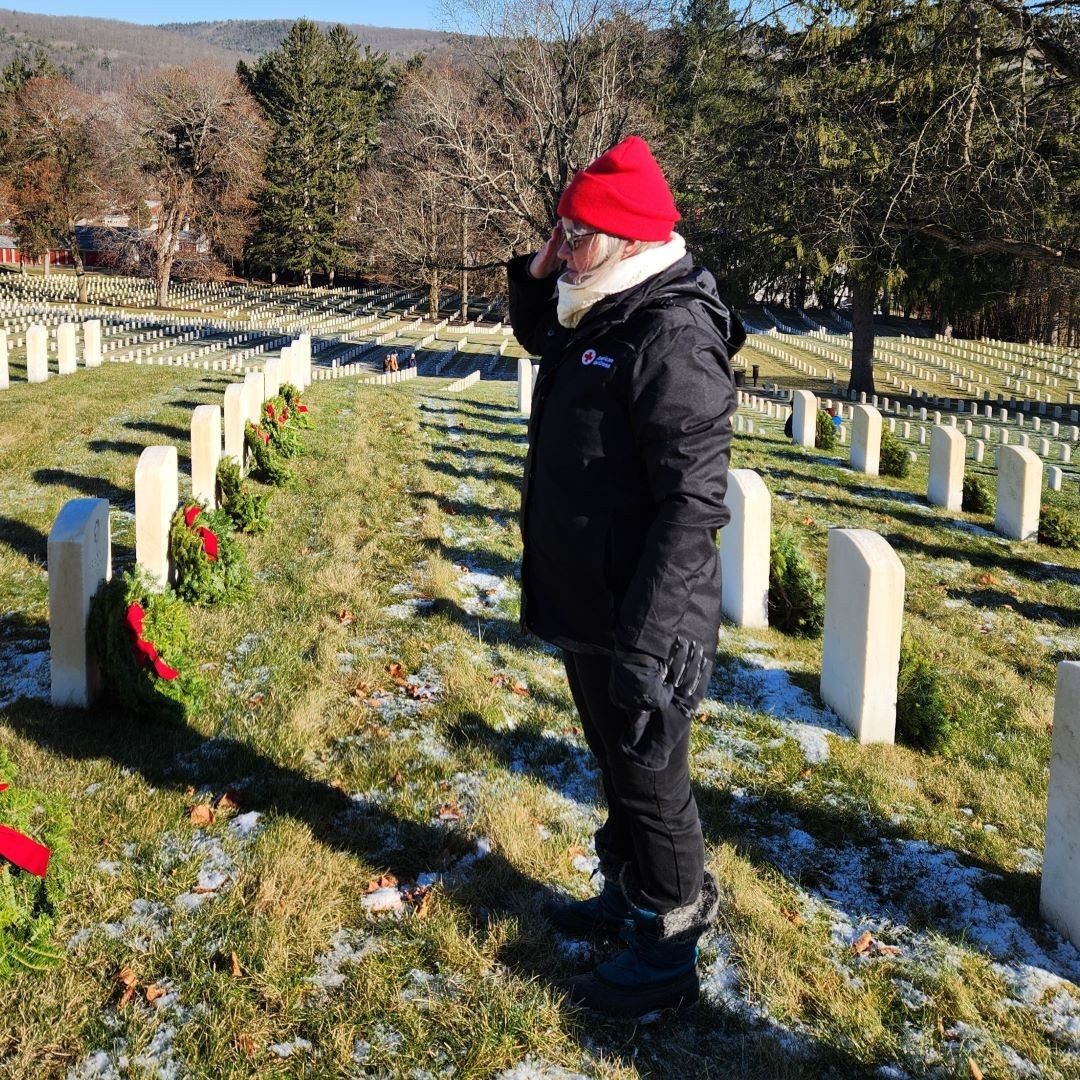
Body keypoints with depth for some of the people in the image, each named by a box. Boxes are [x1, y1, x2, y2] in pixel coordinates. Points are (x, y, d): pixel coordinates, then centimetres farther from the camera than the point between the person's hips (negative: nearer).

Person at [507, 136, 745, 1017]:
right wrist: (534, 273, 10)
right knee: (615, 767, 24)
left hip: (638, 621, -9)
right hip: (583, 606, 9)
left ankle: (667, 952, 23)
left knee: (652, 783, 6)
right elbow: (536, 334, 32)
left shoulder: (672, 335, -22)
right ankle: (626, 894, 43)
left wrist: (644, 641, -30)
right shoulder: (596, 317, 8)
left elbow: (693, 503, -28)